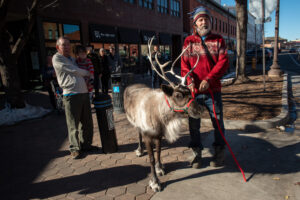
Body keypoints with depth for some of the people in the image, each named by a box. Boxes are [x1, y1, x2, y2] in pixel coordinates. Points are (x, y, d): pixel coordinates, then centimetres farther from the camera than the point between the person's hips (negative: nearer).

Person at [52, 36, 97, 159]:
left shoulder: (72, 59, 24)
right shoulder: (57, 58, 0)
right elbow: (73, 70, -8)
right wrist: (87, 73, 8)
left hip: (84, 93, 7)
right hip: (71, 94, -7)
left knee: (87, 122, 10)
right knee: (73, 124, -1)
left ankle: (86, 144, 25)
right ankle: (74, 148, 14)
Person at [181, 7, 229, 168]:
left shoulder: (218, 40, 9)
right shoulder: (189, 41, 9)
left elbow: (223, 61, -3)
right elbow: (184, 64, 1)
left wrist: (209, 79, -17)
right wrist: (190, 81, -16)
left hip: (213, 90, 0)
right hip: (193, 91, 0)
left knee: (218, 123, 9)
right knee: (193, 124, 7)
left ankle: (219, 152, 27)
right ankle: (196, 152, 24)